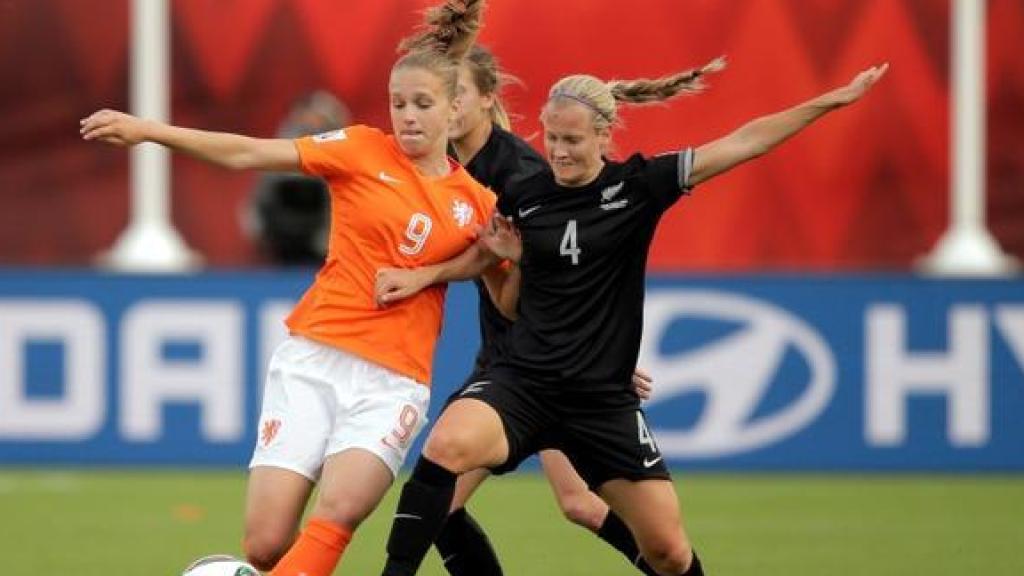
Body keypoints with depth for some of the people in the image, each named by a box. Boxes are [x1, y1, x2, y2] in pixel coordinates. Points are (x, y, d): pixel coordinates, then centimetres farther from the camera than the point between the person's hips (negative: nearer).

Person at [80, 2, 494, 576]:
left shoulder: (477, 203, 7)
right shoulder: (365, 151, 3)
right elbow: (248, 154, -1)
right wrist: (148, 131, -9)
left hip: (392, 383, 0)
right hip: (313, 360, 0)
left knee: (336, 515, -27)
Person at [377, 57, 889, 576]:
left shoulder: (638, 186, -2)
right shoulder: (520, 197, 2)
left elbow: (745, 143, -2)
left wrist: (833, 100, -4)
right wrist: (501, 259, -5)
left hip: (603, 399, 0)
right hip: (522, 384, 0)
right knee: (447, 444, -33)